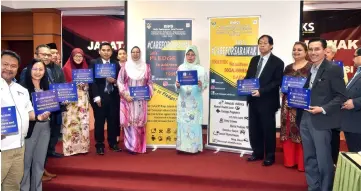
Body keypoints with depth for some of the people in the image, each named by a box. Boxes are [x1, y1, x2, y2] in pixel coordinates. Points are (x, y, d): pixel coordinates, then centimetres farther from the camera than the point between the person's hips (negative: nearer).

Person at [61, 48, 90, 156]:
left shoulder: (86, 68, 13)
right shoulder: (66, 68, -1)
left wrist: (84, 83, -2)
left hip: (83, 99, 4)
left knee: (83, 122, 4)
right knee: (71, 122, -5)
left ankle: (83, 146, 13)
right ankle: (70, 147, 3)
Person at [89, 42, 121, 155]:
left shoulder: (116, 64, 11)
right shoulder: (93, 63, 1)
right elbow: (92, 81, -7)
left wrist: (114, 81, -13)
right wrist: (96, 97, -14)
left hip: (113, 97, 3)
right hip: (99, 97, -3)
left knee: (113, 121, 7)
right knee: (99, 121, 3)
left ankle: (113, 143, 21)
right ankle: (100, 145, 14)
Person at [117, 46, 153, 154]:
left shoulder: (146, 67, 6)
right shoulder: (125, 66, 1)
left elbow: (149, 82, 10)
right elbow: (120, 82, 0)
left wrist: (149, 94, -3)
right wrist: (125, 95, -10)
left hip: (141, 100, 2)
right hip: (128, 99, -2)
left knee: (140, 122, 5)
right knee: (129, 121, -3)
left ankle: (139, 146, 16)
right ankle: (130, 145, 5)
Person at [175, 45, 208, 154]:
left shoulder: (200, 69, 1)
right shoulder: (181, 68, 7)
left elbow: (205, 84, -2)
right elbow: (178, 87, 8)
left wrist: (201, 85, -23)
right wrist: (177, 85, -14)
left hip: (195, 100, -2)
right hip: (183, 100, 2)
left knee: (194, 122, -1)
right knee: (182, 122, 4)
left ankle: (194, 147, 8)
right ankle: (182, 146, 12)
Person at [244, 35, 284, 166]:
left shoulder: (277, 62, -5)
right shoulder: (254, 60, 14)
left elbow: (277, 82, -12)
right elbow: (248, 77, 17)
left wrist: (261, 91, -22)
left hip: (267, 101, -6)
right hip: (253, 100, 6)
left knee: (268, 129, 5)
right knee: (254, 128, 11)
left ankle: (270, 156, 19)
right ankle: (257, 153, 27)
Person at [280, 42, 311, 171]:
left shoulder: (311, 67, -3)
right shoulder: (288, 68, 14)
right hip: (288, 104, 6)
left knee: (302, 133, -4)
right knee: (288, 132, 10)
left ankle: (302, 162, 11)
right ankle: (289, 160, 23)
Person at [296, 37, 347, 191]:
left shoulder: (333, 69, -8)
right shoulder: (308, 69, 13)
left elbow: (341, 96, -11)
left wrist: (323, 109, -20)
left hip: (321, 121, -7)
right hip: (305, 119, 7)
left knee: (323, 159, 3)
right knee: (309, 158, 15)